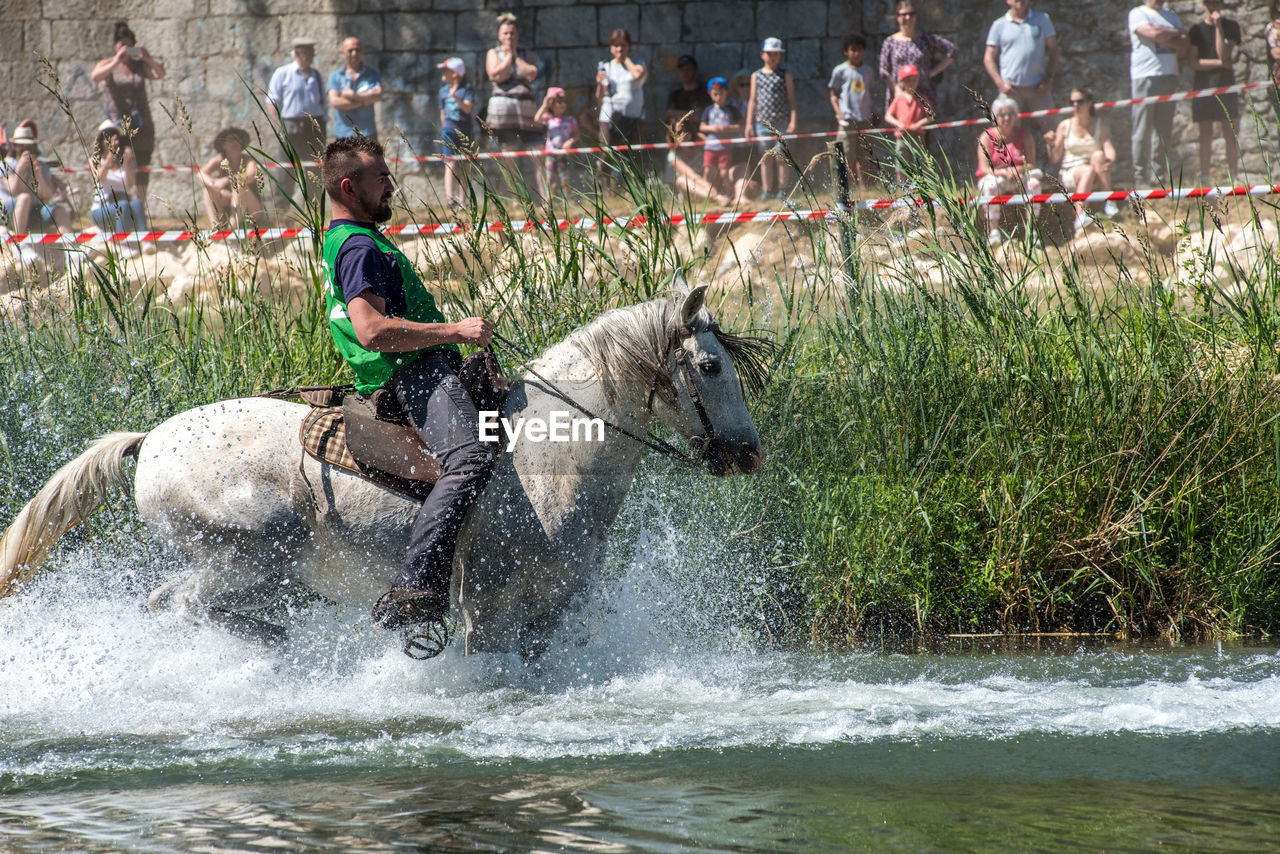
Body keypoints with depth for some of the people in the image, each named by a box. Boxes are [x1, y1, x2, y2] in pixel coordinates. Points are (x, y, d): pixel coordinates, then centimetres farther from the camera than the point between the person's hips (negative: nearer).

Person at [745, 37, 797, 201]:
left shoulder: (785, 75, 5)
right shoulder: (756, 76, 11)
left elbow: (791, 99, 4)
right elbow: (753, 100, 13)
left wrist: (793, 120, -4)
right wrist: (749, 123, 8)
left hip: (781, 122, -2)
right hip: (762, 121, 2)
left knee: (780, 156, -4)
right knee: (766, 157, 3)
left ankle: (781, 189, 2)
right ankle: (767, 190, 7)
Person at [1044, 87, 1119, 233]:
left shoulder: (1100, 125, 7)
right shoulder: (1065, 126, 6)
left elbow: (1109, 147, -9)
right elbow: (1055, 159, 6)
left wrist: (1110, 160, -32)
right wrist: (1051, 145, -16)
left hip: (1097, 180, 1)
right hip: (1070, 175, -1)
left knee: (1098, 155, -32)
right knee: (1088, 171, -36)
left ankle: (1109, 203, -39)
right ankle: (1080, 215, -53)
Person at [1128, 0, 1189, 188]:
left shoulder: (1171, 16, 19)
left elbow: (1184, 45, 8)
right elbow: (1153, 34, -16)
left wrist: (1163, 37, -7)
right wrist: (1175, 33, 1)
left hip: (1169, 76, 5)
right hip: (1145, 77, -5)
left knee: (1164, 130, 2)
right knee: (1143, 131, -6)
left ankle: (1158, 176, 5)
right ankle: (1140, 178, -6)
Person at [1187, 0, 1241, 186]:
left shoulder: (1231, 27, 5)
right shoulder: (1197, 30, 8)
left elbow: (1224, 54, -9)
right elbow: (1192, 62, 0)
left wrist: (1218, 26, -13)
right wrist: (1219, 63, -8)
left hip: (1225, 85, -1)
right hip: (1203, 85, 1)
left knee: (1230, 133, -4)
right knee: (1205, 134, 0)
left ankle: (1234, 177, -3)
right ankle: (1204, 179, 1)